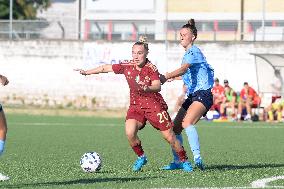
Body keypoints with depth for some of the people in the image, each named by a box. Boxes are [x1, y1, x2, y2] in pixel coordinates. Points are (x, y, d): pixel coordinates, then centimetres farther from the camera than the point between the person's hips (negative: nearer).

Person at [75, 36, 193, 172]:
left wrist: (147, 88, -52)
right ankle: (141, 157, 5)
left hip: (155, 105, -4)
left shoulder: (151, 68, -16)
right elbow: (106, 68, 9)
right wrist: (87, 72, 12)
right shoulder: (127, 66, -4)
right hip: (136, 105, 4)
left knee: (169, 137, -3)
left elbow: (157, 86, -31)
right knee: (130, 132, -20)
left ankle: (184, 161, 20)